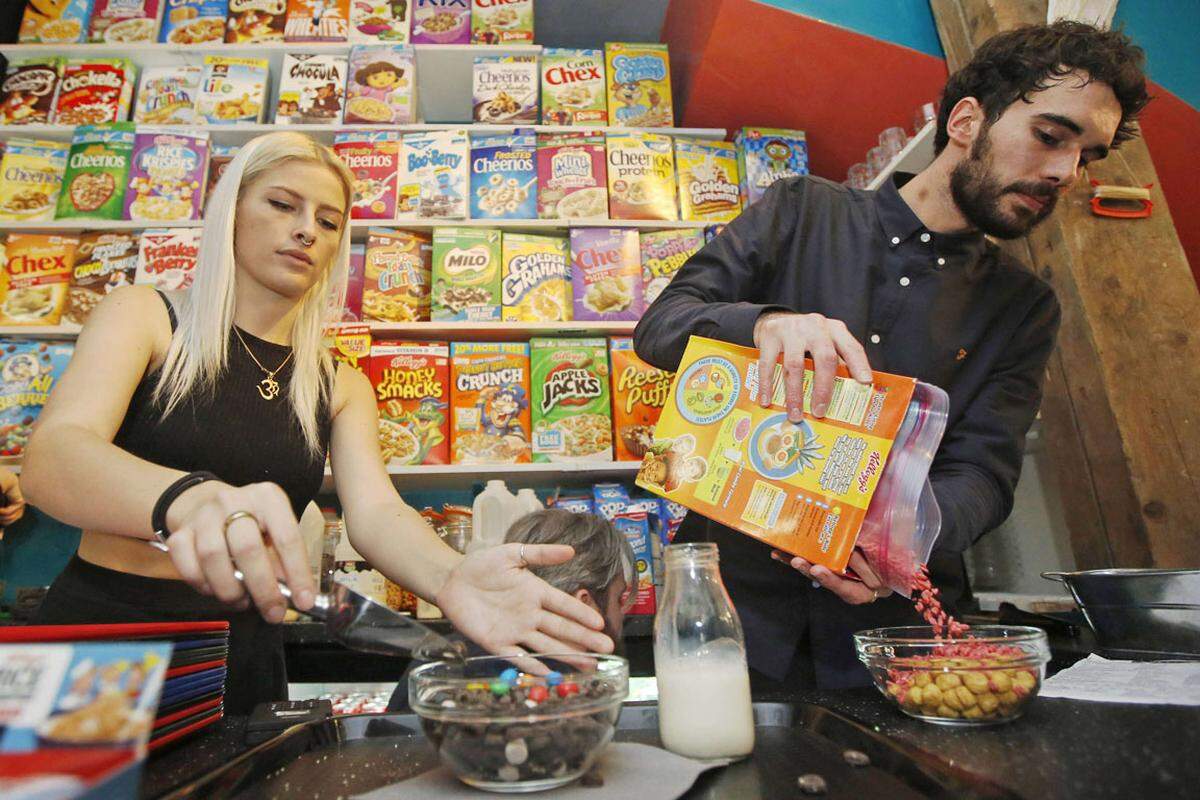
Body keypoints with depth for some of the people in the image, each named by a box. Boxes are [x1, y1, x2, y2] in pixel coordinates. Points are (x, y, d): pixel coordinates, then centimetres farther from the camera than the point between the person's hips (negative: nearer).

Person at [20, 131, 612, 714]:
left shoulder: (342, 388, 5)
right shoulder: (143, 316, -2)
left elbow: (375, 512, -11)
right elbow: (48, 458, -20)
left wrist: (450, 579, -34)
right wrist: (190, 500, -42)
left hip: (242, 653, 2)